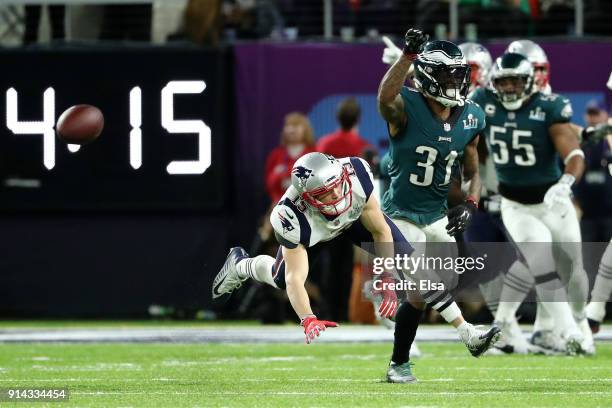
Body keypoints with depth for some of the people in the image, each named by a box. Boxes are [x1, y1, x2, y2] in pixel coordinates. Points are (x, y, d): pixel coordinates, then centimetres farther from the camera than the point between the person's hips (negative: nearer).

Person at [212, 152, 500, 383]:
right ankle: (240, 264, 55)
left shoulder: (356, 174, -41)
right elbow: (295, 279, -44)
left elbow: (380, 231, -26)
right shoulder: (291, 217, -45)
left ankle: (466, 333, -6)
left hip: (359, 214, 1)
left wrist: (388, 280, -32)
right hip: (314, 229, -1)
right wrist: (307, 320, -61)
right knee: (281, 278, 20)